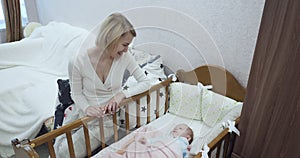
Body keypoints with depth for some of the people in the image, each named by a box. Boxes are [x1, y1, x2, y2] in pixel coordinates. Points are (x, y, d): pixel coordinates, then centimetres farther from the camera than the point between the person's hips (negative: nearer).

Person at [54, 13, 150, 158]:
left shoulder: (125, 57, -15)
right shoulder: (81, 60, -18)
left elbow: (145, 82, -9)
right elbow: (77, 94, -5)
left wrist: (122, 94, -25)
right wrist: (86, 107, -26)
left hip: (109, 117, -1)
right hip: (88, 114, 1)